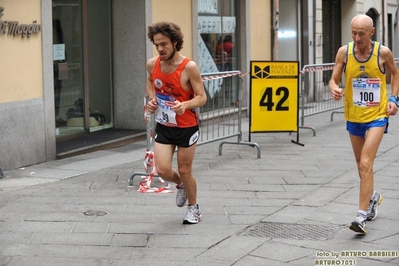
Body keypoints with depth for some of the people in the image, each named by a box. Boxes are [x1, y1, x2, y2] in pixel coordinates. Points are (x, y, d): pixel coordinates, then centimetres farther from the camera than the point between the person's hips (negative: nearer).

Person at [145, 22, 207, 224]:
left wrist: (185, 105, -35)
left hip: (187, 128, -4)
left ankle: (193, 208, 34)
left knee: (185, 171, 7)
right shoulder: (152, 64, -6)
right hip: (163, 126, 4)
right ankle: (180, 185, 30)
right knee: (162, 170, -7)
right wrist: (152, 99, -3)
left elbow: (202, 97, -15)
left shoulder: (189, 67, -20)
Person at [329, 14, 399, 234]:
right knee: (361, 164, 17)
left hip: (377, 116, -3)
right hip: (353, 116, 3)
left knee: (365, 164, -14)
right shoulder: (344, 52, -7)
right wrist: (335, 89, -26)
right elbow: (334, 79, -3)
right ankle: (372, 197, 43)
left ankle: (362, 215, -12)